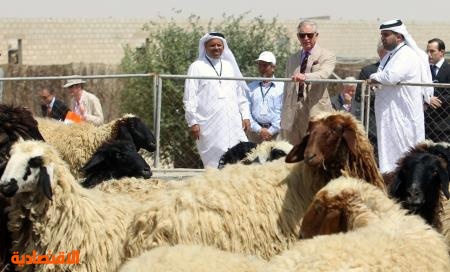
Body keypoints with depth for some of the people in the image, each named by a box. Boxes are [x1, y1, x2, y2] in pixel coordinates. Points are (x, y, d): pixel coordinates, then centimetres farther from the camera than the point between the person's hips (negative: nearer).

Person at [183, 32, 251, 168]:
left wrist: (245, 116, 11)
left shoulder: (230, 66, 18)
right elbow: (189, 98, 0)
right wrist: (193, 122, -7)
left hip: (233, 124, 4)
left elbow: (240, 94, 20)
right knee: (213, 162, -8)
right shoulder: (197, 67, 5)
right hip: (209, 124, -4)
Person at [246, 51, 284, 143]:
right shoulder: (251, 87, 14)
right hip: (254, 132, 2)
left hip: (275, 132, -2)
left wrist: (271, 131, -8)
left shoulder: (282, 87, 8)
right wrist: (259, 130, -6)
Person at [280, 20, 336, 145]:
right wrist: (283, 117, 15)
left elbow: (323, 74, -17)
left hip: (316, 111, -4)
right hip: (293, 115, 5)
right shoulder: (292, 59, 21)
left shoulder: (327, 56, 5)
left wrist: (305, 77, -38)